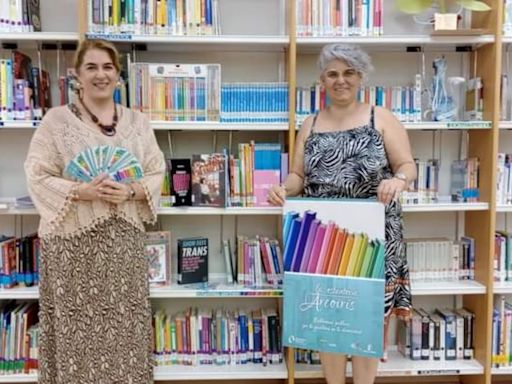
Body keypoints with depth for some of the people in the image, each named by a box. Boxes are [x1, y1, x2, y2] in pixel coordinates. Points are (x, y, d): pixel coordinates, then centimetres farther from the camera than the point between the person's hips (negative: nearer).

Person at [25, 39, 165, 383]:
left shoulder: (137, 121, 8)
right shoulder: (57, 119, -1)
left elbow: (156, 175, 7)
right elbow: (37, 177, -4)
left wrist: (130, 191, -13)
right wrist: (83, 192, -19)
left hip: (124, 242, 3)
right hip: (73, 243, -2)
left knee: (125, 329, 8)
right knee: (78, 331, 4)